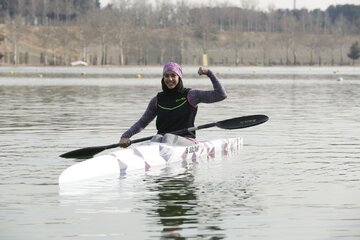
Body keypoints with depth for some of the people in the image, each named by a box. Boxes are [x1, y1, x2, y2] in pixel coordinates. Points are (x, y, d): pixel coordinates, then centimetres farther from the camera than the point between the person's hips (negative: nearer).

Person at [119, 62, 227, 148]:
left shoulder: (190, 95, 5)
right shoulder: (157, 100, 14)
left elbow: (221, 95, 0)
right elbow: (142, 122, 19)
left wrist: (209, 73, -5)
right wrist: (126, 136, 4)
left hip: (186, 141, -2)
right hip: (163, 139, 2)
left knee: (168, 137, -34)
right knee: (157, 138, -33)